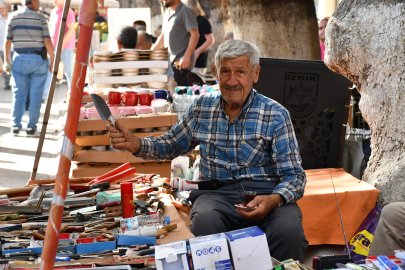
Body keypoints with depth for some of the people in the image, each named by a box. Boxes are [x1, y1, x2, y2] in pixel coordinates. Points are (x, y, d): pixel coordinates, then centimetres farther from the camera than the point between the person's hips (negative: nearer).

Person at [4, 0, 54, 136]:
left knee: (19, 93, 9)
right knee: (36, 94, 3)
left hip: (20, 59, 2)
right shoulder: (40, 18, -5)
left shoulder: (13, 16, 2)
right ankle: (31, 127, 0)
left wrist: (6, 61, 8)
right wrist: (53, 61, -4)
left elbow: (8, 41, 1)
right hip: (39, 59, -2)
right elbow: (48, 41, -11)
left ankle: (15, 125, 2)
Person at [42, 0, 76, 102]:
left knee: (68, 72, 0)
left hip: (66, 47, -8)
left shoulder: (68, 12, -12)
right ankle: (43, 96, -2)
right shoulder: (53, 12, 14)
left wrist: (62, 44, -25)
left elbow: (71, 29, -19)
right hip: (55, 48, 8)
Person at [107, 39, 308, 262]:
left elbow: (294, 176, -3)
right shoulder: (201, 108, 11)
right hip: (217, 192, 2)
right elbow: (171, 146, 24)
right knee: (205, 220, -35)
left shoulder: (276, 115, 1)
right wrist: (136, 145, 4)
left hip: (265, 192, -1)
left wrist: (274, 200, -26)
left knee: (288, 230, -35)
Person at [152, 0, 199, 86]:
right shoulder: (167, 13, 18)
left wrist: (186, 57, -23)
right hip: (170, 61, 7)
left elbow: (195, 34, -15)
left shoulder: (186, 11, -7)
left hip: (181, 63, -7)